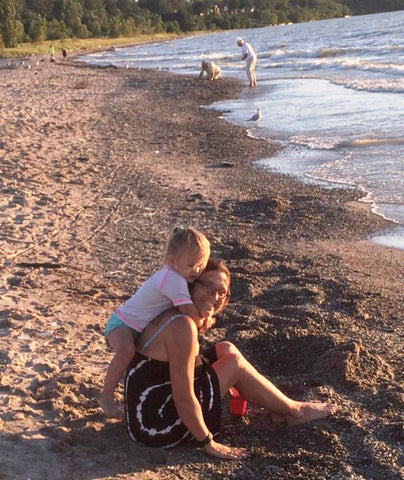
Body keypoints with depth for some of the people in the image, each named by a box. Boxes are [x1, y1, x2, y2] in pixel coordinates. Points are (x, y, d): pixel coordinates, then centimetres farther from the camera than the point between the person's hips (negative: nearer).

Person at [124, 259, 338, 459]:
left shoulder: (174, 315, 6)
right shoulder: (183, 326, -24)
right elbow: (183, 398, -25)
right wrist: (208, 443, -15)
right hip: (157, 426, -10)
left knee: (226, 350, 13)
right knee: (235, 364, -3)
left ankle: (278, 409, 24)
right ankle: (294, 410, 17)